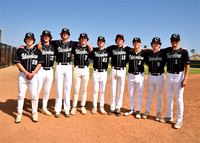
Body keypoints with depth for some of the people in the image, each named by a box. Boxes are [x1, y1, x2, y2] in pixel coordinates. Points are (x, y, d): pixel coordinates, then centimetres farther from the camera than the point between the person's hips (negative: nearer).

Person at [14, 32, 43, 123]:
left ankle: (34, 113, 11)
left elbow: (39, 63, 3)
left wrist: (32, 73, -10)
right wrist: (27, 73, -10)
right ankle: (19, 114, 11)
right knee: (21, 95, 1)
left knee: (34, 95, -1)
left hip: (34, 74, 0)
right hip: (22, 74, 0)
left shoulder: (37, 51, 8)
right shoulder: (20, 50, 8)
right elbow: (18, 63, 1)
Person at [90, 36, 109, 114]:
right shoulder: (94, 50, 5)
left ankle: (101, 107, 17)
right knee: (95, 90, 5)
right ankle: (94, 106, 16)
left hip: (104, 73, 0)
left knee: (102, 91, 7)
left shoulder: (107, 51, 5)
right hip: (96, 72, 0)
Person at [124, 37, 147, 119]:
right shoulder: (129, 52, 4)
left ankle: (138, 111, 18)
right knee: (131, 94, 11)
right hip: (130, 75, 2)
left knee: (139, 94, 5)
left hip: (140, 76, -2)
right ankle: (131, 110, 26)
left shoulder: (144, 53, 1)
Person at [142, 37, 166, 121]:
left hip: (159, 77, -2)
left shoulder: (163, 53, -2)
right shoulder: (148, 53, 5)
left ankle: (158, 113, 21)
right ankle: (147, 111, 24)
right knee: (149, 95, 12)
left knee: (159, 96, 7)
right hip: (150, 76, 2)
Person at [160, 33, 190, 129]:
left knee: (179, 99, 0)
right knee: (169, 98, 13)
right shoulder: (167, 50, 9)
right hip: (168, 76, 5)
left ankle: (179, 120, 12)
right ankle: (169, 117, 27)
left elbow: (187, 66, -8)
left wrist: (185, 79, -16)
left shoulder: (183, 51, -4)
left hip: (179, 76, -5)